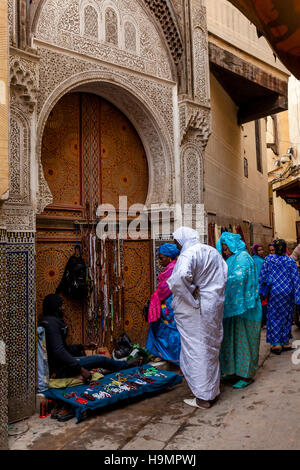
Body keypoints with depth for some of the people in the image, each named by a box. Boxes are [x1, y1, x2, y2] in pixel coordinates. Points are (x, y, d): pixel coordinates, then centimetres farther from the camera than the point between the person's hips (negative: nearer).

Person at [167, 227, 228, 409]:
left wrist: (191, 291, -19)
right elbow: (224, 274, 17)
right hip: (214, 306, 8)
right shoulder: (213, 252, 10)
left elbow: (182, 276, -35)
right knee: (211, 347, 19)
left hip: (195, 310, -8)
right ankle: (214, 390, 33)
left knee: (197, 349, 3)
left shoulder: (188, 254, -16)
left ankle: (203, 398, 13)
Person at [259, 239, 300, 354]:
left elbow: (262, 277, -2)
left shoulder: (268, 259, -3)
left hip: (274, 292, -1)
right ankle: (285, 343, 19)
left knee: (274, 317, 6)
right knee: (286, 316, 12)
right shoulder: (291, 261, -2)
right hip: (287, 292, 1)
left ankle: (276, 343, 3)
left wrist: (262, 292, 6)